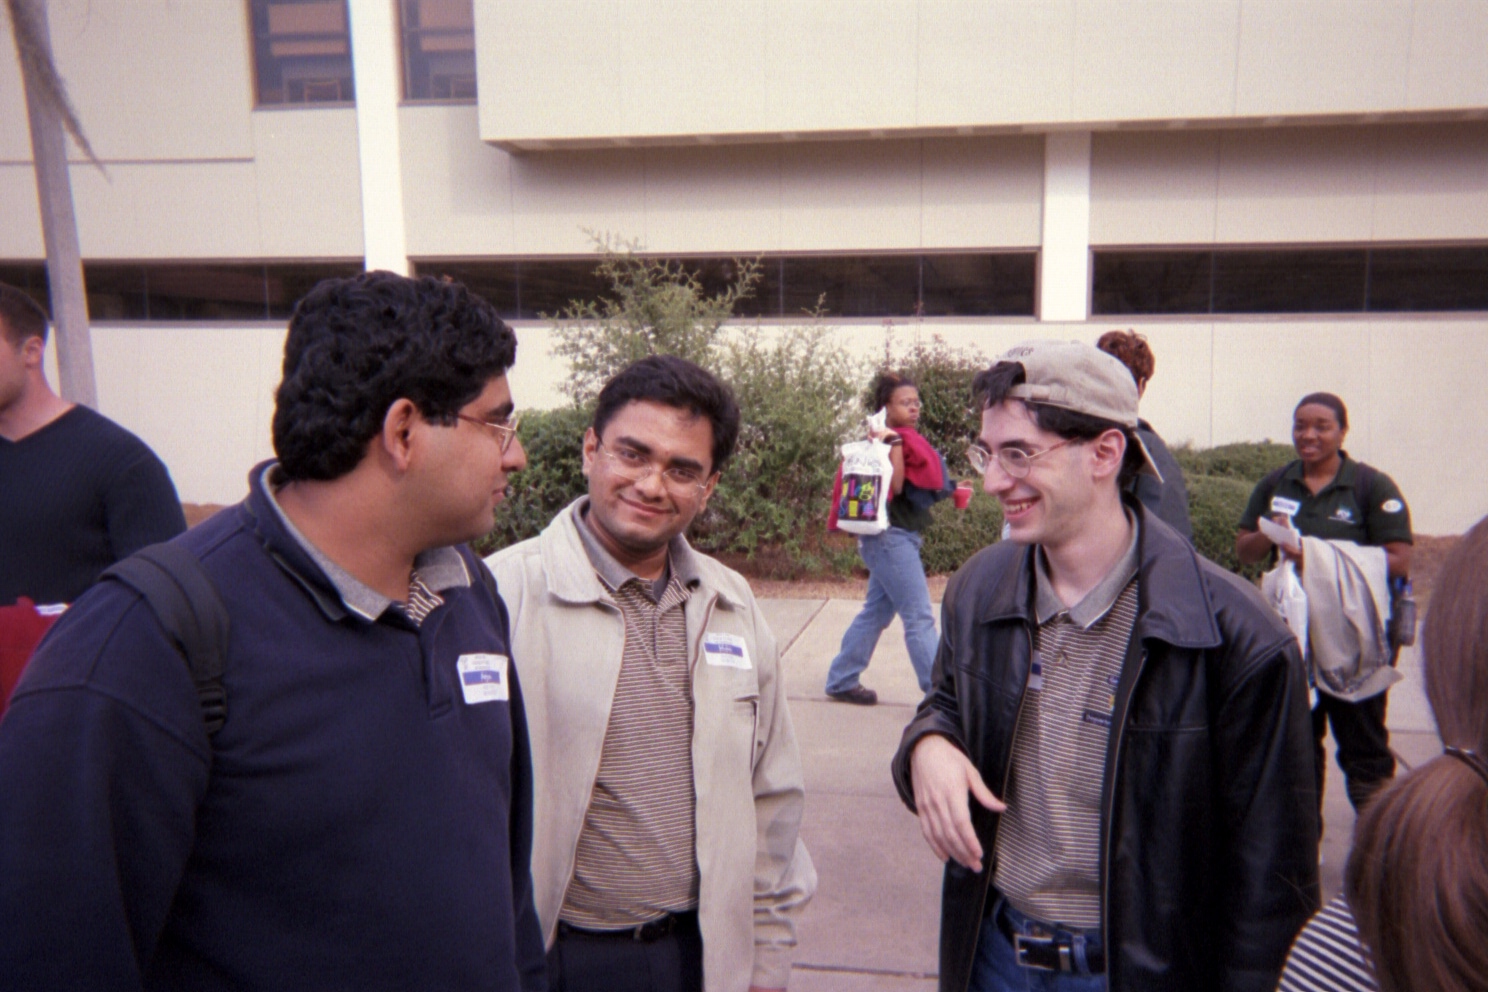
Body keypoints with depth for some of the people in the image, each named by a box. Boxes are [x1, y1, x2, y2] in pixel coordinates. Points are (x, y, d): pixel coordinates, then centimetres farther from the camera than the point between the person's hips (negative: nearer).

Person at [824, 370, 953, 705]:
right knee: (920, 617, -7)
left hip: (902, 536, 10)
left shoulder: (907, 440, 15)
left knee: (876, 612, 15)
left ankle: (841, 681, 24)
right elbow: (894, 487, -23)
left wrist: (952, 490, 10)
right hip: (890, 536, -10)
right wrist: (895, 444, -23)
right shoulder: (885, 442, -13)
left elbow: (919, 487, 20)